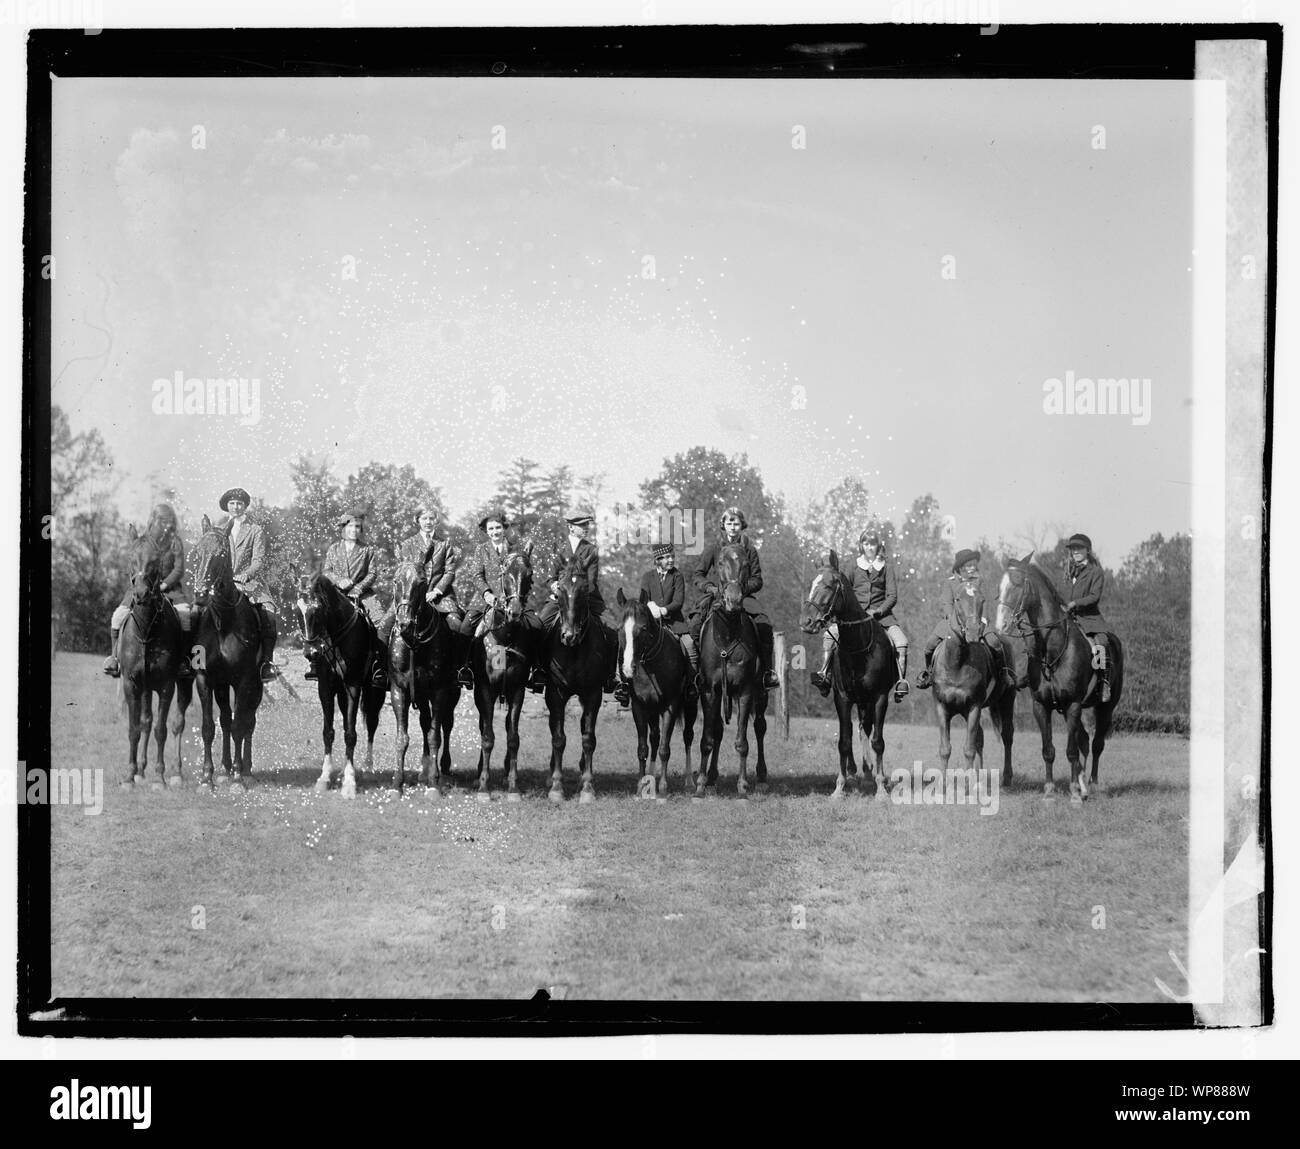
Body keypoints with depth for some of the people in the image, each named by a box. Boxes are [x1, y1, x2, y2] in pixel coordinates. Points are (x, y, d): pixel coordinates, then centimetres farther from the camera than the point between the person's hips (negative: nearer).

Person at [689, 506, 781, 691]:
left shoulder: (749, 550, 11)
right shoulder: (712, 549, 8)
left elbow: (757, 580, 9)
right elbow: (698, 575, 8)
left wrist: (742, 588, -11)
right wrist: (711, 588, -10)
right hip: (715, 597, -1)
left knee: (764, 624, -26)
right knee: (695, 625, -28)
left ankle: (768, 671, -18)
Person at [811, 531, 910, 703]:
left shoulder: (886, 566, 6)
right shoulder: (855, 567, 11)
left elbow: (892, 596, 0)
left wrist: (877, 611, -15)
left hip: (881, 613, -1)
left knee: (901, 642, -27)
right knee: (829, 634, -22)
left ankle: (902, 681, -26)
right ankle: (824, 674, -21)